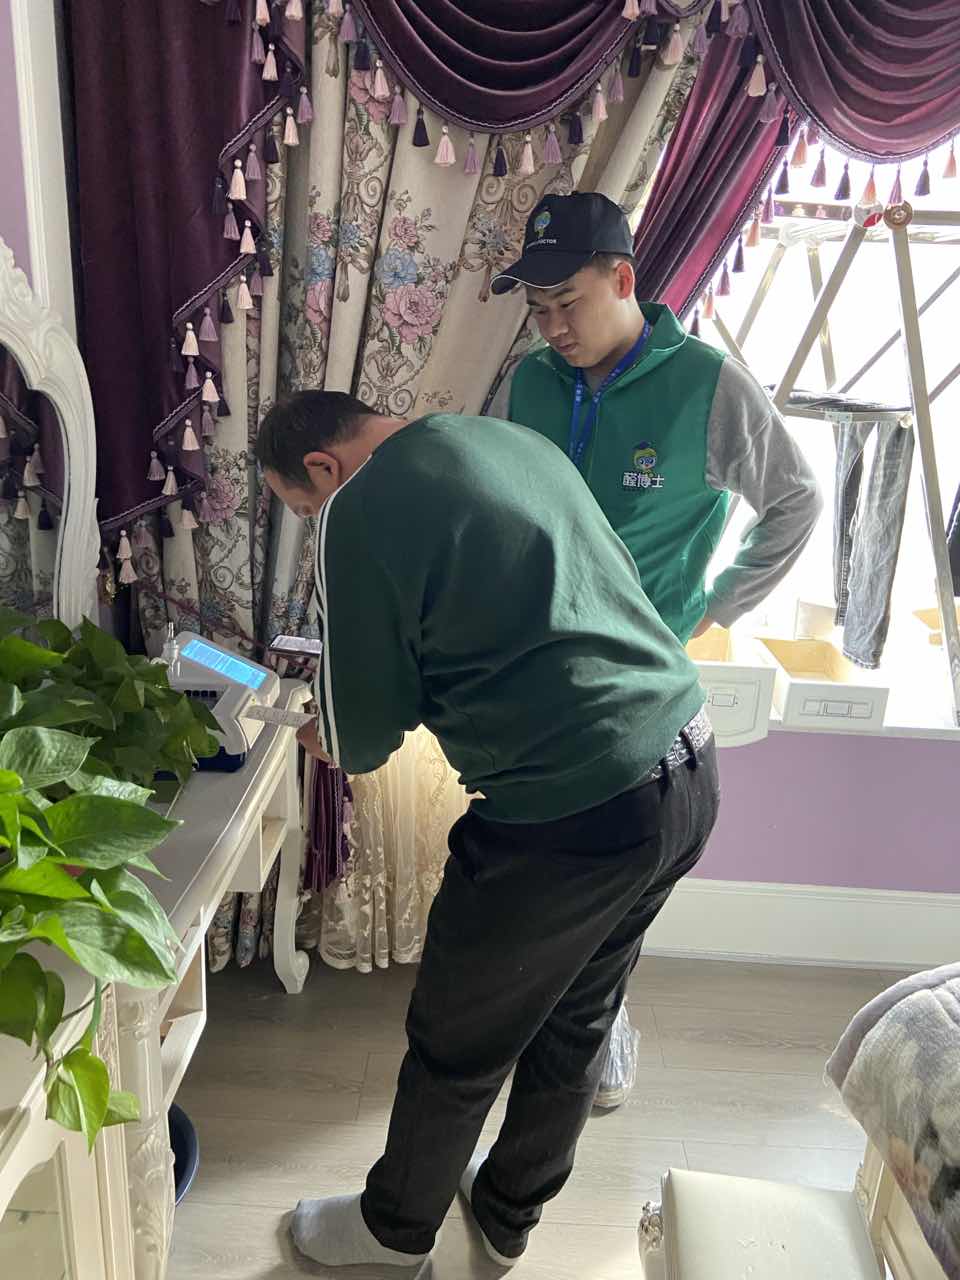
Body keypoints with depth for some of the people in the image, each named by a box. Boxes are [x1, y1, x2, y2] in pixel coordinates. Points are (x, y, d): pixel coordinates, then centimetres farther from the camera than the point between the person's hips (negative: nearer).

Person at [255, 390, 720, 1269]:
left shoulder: (360, 510, -10)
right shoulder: (515, 438, 12)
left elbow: (363, 738, -5)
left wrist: (328, 740, 20)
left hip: (574, 810, -8)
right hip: (690, 769, 9)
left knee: (458, 1046, 17)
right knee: (576, 1022, 25)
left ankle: (396, 1228, 45)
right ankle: (508, 1218, 50)